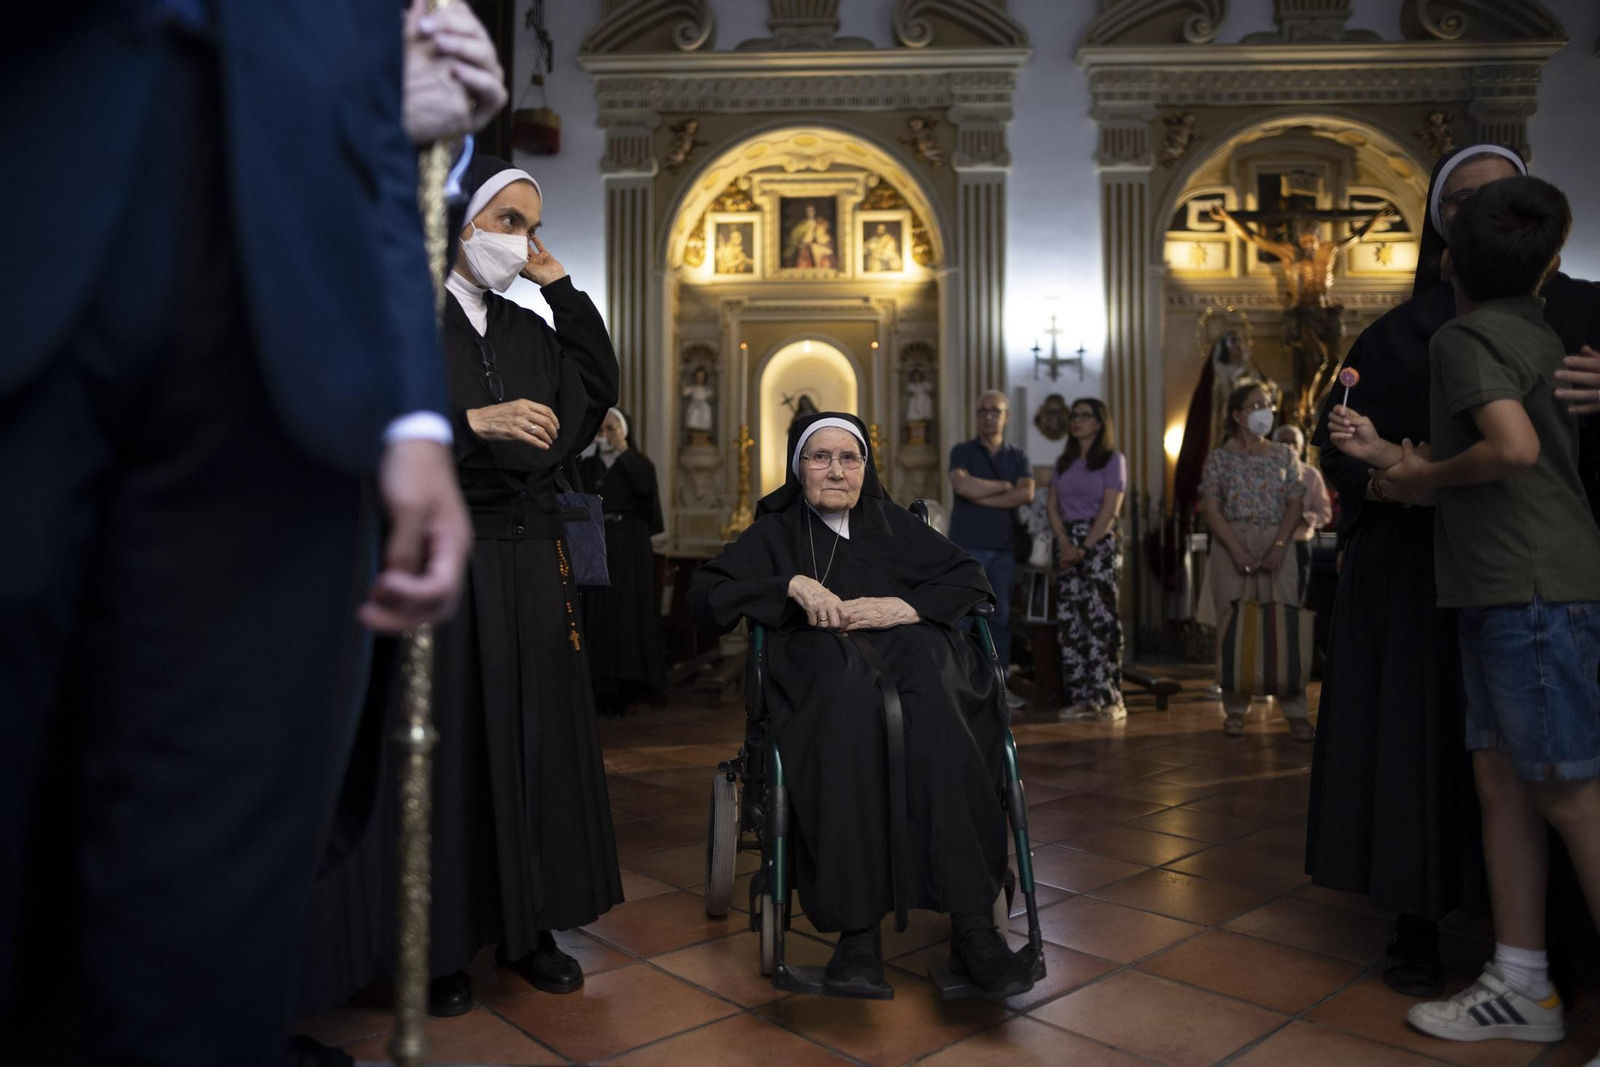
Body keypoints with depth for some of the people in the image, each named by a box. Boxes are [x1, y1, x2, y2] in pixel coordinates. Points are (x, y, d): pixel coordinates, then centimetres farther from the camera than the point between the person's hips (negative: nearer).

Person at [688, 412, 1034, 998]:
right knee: (849, 707, -39)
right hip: (823, 670, -1)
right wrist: (793, 585, -5)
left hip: (908, 653, 2)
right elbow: (703, 596, 9)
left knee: (931, 708, -36)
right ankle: (858, 930, -40)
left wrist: (903, 606, -2)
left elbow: (972, 580, 17)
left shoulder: (895, 525, 27)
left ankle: (971, 926, -39)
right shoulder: (775, 533, 23)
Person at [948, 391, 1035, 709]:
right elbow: (963, 485, -15)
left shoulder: (1018, 456, 13)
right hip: (968, 545, -3)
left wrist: (982, 497, -10)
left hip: (1004, 546, 3)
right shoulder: (962, 452, 6)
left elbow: (1026, 494, -5)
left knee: (1001, 616, 4)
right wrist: (1004, 486, -5)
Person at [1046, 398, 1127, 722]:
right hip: (1068, 543, 5)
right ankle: (1081, 698, 6)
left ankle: (1110, 699, -6)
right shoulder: (1064, 462, 16)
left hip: (1100, 542, -5)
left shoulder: (1113, 459, 1)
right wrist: (1064, 542, -7)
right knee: (1070, 620, 1)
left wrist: (1085, 547, -14)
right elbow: (1052, 506, 9)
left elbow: (1110, 509, -8)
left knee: (1102, 619, -9)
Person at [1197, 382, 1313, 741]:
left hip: (1276, 545, 1)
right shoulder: (1220, 457, 5)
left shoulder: (1283, 455, 12)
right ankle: (1235, 708, 6)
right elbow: (1210, 507, -2)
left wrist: (1280, 545, -9)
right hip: (1232, 545, -1)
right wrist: (1237, 550, -11)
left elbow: (1295, 503, 6)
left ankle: (1295, 711, -2)